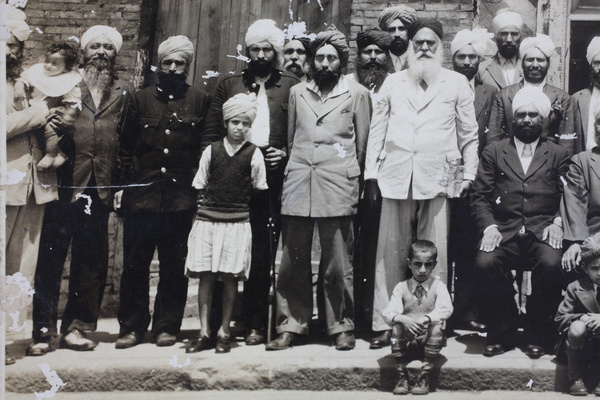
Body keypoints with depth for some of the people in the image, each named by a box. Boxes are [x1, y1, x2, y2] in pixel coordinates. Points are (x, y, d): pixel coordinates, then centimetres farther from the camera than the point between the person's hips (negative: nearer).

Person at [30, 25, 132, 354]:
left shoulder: (122, 93, 14)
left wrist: (121, 181, 2)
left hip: (101, 187, 3)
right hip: (65, 183, -2)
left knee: (91, 262, 7)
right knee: (52, 256, -2)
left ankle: (75, 327, 18)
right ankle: (42, 330, 6)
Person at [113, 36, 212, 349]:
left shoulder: (201, 101, 9)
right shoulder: (141, 100, 14)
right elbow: (126, 146, 13)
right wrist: (123, 185, 5)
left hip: (181, 197, -1)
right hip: (141, 196, 1)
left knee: (174, 267, 4)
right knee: (134, 264, 3)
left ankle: (167, 327, 16)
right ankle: (132, 327, 13)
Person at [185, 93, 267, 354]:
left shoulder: (254, 154, 1)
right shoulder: (211, 151, 5)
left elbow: (259, 189, 9)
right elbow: (200, 186, 10)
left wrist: (241, 205, 7)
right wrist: (200, 213, 6)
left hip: (237, 222, -1)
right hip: (207, 219, 1)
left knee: (229, 276, 1)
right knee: (205, 276, 1)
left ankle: (224, 332, 12)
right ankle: (204, 332, 8)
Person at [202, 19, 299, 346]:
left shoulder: (291, 86, 10)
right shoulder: (228, 85, 16)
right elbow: (210, 134, 12)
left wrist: (287, 154, -8)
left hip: (275, 181, -1)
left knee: (261, 254, -1)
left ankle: (256, 323, 6)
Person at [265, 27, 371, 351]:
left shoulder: (356, 94, 9)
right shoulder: (297, 93, 17)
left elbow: (362, 142, 12)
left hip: (337, 186, -3)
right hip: (298, 184, 3)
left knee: (337, 264, -1)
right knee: (292, 261, 3)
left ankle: (342, 327, 9)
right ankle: (291, 325, 11)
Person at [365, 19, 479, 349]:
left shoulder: (456, 83, 12)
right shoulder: (393, 83, 16)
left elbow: (469, 134, 12)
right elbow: (377, 131, 15)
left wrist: (468, 175, 6)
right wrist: (371, 175, 8)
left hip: (438, 179, -1)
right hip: (396, 178, 1)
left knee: (434, 256, -2)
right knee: (391, 253, 1)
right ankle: (384, 325, 5)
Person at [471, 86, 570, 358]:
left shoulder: (557, 155, 18)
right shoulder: (493, 152, 18)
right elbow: (479, 196, 9)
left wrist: (557, 223, -10)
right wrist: (489, 226, -8)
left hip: (542, 233, 0)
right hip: (504, 233, 1)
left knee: (550, 263, -32)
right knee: (485, 263, -30)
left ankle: (538, 335, -11)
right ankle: (502, 334, -10)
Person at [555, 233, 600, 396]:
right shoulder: (575, 288, -2)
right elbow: (560, 318, -4)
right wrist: (582, 318, -22)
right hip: (583, 346, -1)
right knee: (577, 328, -33)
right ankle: (575, 378, -13)